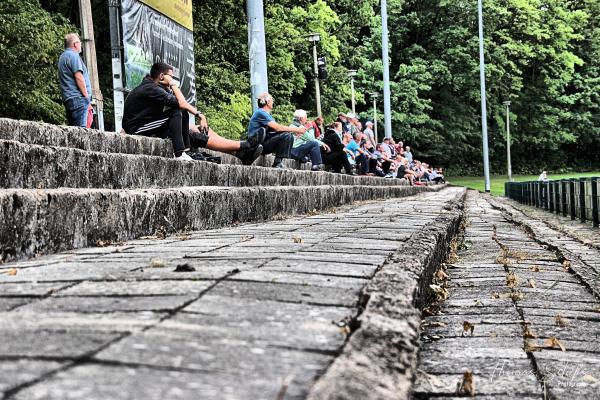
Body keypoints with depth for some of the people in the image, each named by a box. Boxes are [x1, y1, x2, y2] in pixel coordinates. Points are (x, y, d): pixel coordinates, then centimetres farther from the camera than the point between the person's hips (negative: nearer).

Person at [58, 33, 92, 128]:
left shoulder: (62, 57, 24)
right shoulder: (73, 55, -7)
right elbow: (78, 76, -16)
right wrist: (86, 95, -11)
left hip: (67, 98, 10)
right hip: (77, 97, -10)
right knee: (81, 128, -16)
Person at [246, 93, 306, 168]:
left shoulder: (266, 114, 20)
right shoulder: (260, 113, -12)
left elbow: (277, 127, 11)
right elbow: (277, 127, -20)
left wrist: (295, 130, -3)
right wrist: (297, 129, -15)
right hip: (257, 144, -10)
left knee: (289, 136, 5)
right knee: (285, 135, -21)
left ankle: (279, 162, -5)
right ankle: (277, 163, -19)